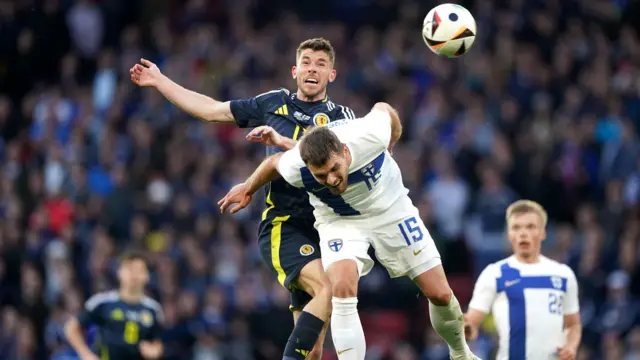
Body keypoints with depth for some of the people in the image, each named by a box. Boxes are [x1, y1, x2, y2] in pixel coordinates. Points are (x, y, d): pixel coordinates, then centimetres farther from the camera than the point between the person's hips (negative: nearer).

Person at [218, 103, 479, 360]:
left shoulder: (370, 136, -35)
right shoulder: (294, 169, -32)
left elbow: (382, 109, -11)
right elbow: (274, 162, -6)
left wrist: (393, 138, 11)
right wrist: (248, 189, 13)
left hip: (391, 209, 1)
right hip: (339, 220, -1)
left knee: (440, 294, 2)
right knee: (342, 289, -29)